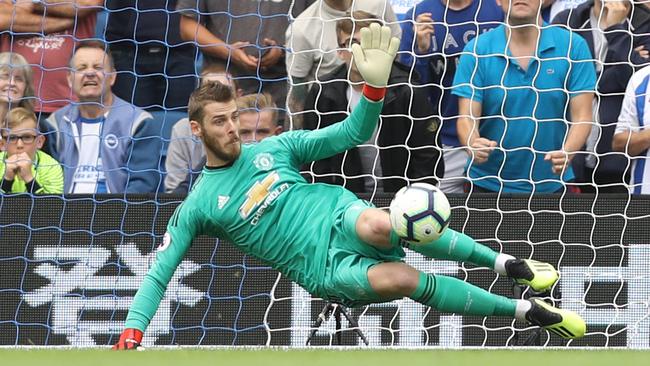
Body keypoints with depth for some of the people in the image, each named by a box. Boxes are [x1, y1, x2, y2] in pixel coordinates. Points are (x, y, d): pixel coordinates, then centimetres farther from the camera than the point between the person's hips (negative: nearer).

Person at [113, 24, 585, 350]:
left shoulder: (275, 147, 12)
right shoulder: (196, 207, 5)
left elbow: (352, 134, 14)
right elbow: (158, 276, 3)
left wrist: (375, 84, -5)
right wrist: (131, 334, -13)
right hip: (325, 267, -2)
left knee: (375, 224, -39)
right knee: (401, 279, -34)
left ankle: (506, 262, -23)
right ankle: (526, 310, -24)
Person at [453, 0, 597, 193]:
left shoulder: (573, 46, -6)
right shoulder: (477, 50, -5)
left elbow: (582, 116, -8)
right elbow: (467, 117, -9)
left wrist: (567, 152, -28)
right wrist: (474, 144, -31)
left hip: (552, 183, 0)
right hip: (489, 183, 0)